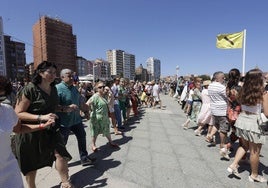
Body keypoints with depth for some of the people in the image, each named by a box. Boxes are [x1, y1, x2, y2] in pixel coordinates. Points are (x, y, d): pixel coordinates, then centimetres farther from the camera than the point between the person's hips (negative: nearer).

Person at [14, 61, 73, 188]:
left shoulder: (53, 89, 4)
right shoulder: (29, 89, -17)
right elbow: (18, 113, -18)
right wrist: (41, 117, -28)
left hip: (50, 130, 5)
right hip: (30, 132, -4)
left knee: (60, 153, -6)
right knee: (31, 165, 14)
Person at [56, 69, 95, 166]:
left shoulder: (74, 88, 7)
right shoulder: (58, 88, -18)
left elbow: (80, 102, 17)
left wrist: (86, 110, 16)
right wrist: (65, 108, -37)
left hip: (76, 120, 7)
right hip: (64, 122, -7)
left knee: (82, 137, 14)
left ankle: (84, 158, 30)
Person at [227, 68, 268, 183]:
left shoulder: (242, 92, -1)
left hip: (241, 120, 5)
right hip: (254, 123, -5)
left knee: (244, 146, 25)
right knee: (255, 151, 13)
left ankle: (233, 165, 20)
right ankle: (254, 175, 30)